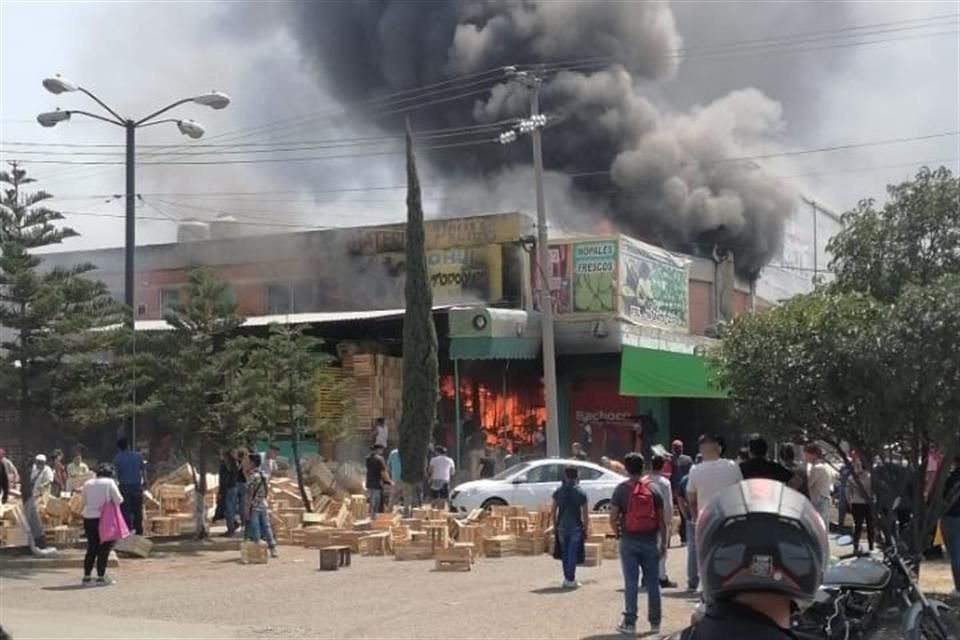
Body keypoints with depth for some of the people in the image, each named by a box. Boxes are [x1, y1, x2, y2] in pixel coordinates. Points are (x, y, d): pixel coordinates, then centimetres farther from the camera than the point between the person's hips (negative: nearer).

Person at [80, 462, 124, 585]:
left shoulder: (88, 484, 8)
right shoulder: (109, 483, -6)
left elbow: (84, 501, 13)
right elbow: (118, 500, -8)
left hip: (88, 518, 5)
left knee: (92, 548, 14)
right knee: (104, 548, 3)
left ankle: (87, 576, 14)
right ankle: (101, 576, 1)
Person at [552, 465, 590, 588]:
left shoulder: (558, 492, 2)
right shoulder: (581, 493, -7)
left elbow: (554, 510, 6)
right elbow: (585, 514, -7)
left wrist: (555, 525, 15)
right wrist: (586, 528, 2)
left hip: (562, 526, 3)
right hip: (575, 527, -3)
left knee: (564, 553, 12)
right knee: (573, 553, 1)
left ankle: (567, 578, 17)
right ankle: (571, 580, 2)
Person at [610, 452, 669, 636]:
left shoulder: (621, 490, -4)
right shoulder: (654, 489, 1)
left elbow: (613, 519, -7)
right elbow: (661, 519, 1)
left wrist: (619, 533, 11)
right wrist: (663, 542, 7)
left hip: (628, 541, -1)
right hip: (650, 540, 2)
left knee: (630, 582, 1)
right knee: (653, 582, 9)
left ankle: (630, 623, 1)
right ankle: (655, 622, 14)